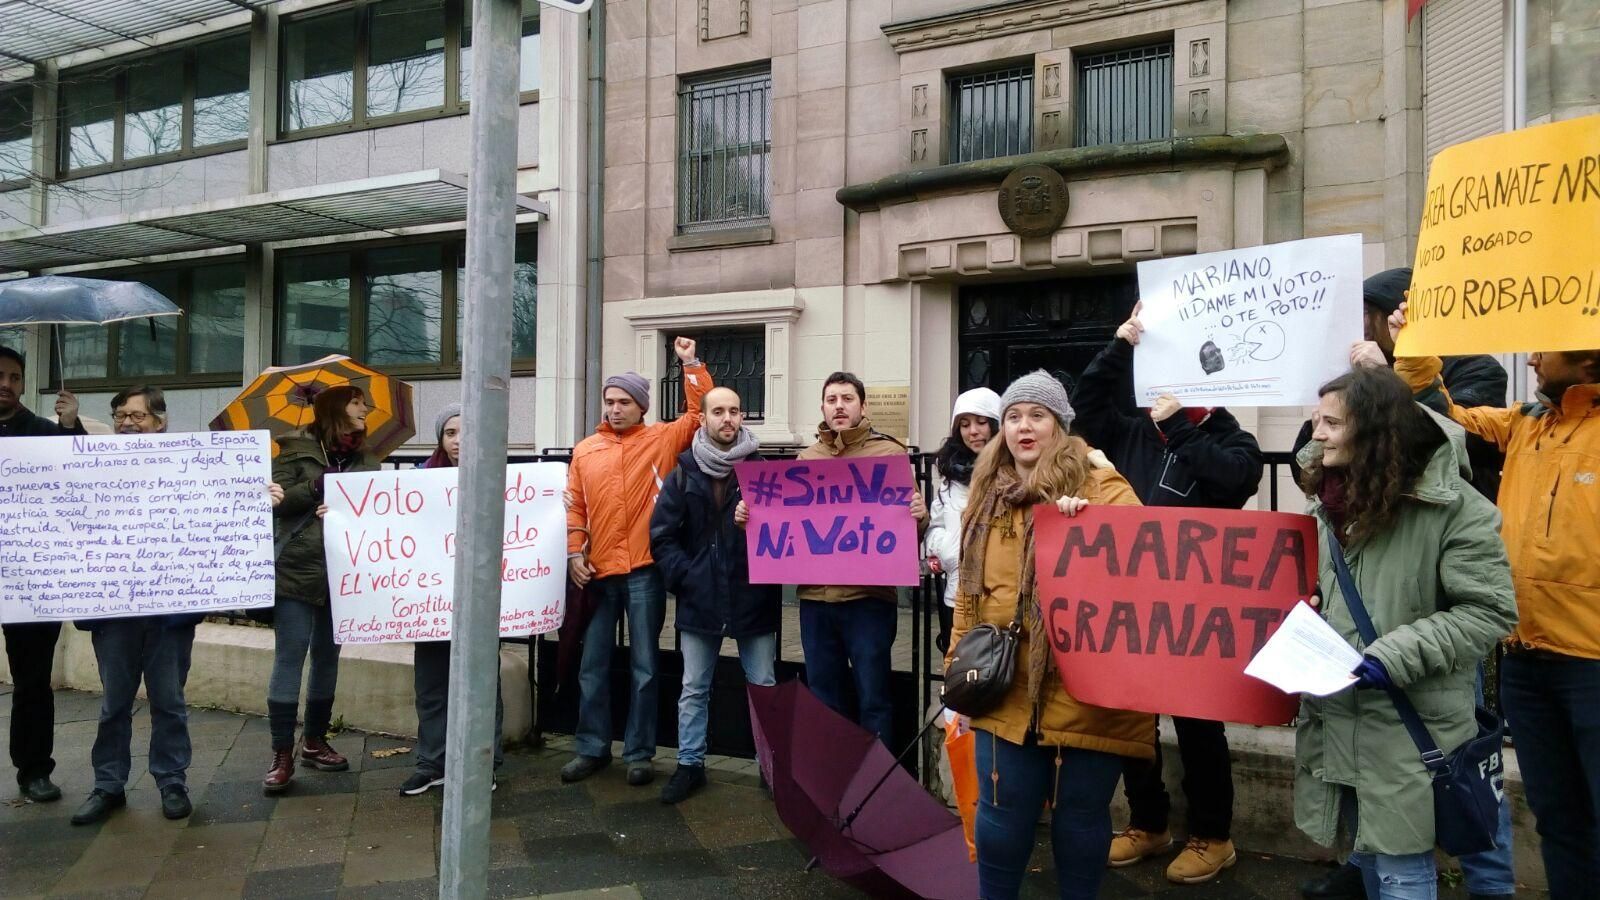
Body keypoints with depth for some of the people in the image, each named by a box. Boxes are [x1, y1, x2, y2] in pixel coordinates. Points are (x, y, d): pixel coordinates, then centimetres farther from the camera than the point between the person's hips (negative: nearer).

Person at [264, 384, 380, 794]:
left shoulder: (367, 461, 11)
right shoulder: (297, 450, 0)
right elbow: (275, 501, -8)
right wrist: (317, 486, -19)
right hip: (297, 570, -5)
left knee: (327, 656, 12)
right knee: (289, 657, -5)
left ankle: (315, 741, 25)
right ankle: (282, 754, 2)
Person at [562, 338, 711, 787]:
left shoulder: (662, 439, 4)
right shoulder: (585, 450, 10)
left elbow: (701, 414, 0)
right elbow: (574, 506, 8)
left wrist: (691, 365, -3)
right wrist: (574, 551, -2)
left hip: (645, 570, -2)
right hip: (598, 571, 3)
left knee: (644, 666, 5)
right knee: (592, 666, 10)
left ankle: (639, 753, 16)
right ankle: (592, 749, 23)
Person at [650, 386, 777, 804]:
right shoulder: (684, 473, 2)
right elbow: (662, 535, 2)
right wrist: (683, 577, -7)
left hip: (754, 600, -1)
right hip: (699, 600, 1)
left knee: (765, 688, 9)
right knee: (693, 690, 13)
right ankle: (690, 765, 26)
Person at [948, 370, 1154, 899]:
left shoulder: (1101, 487, -2)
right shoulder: (987, 496, 12)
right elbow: (970, 590, 17)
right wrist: (959, 665, 16)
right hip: (1006, 688, 4)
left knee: (1080, 813, 10)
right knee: (1001, 813, 10)